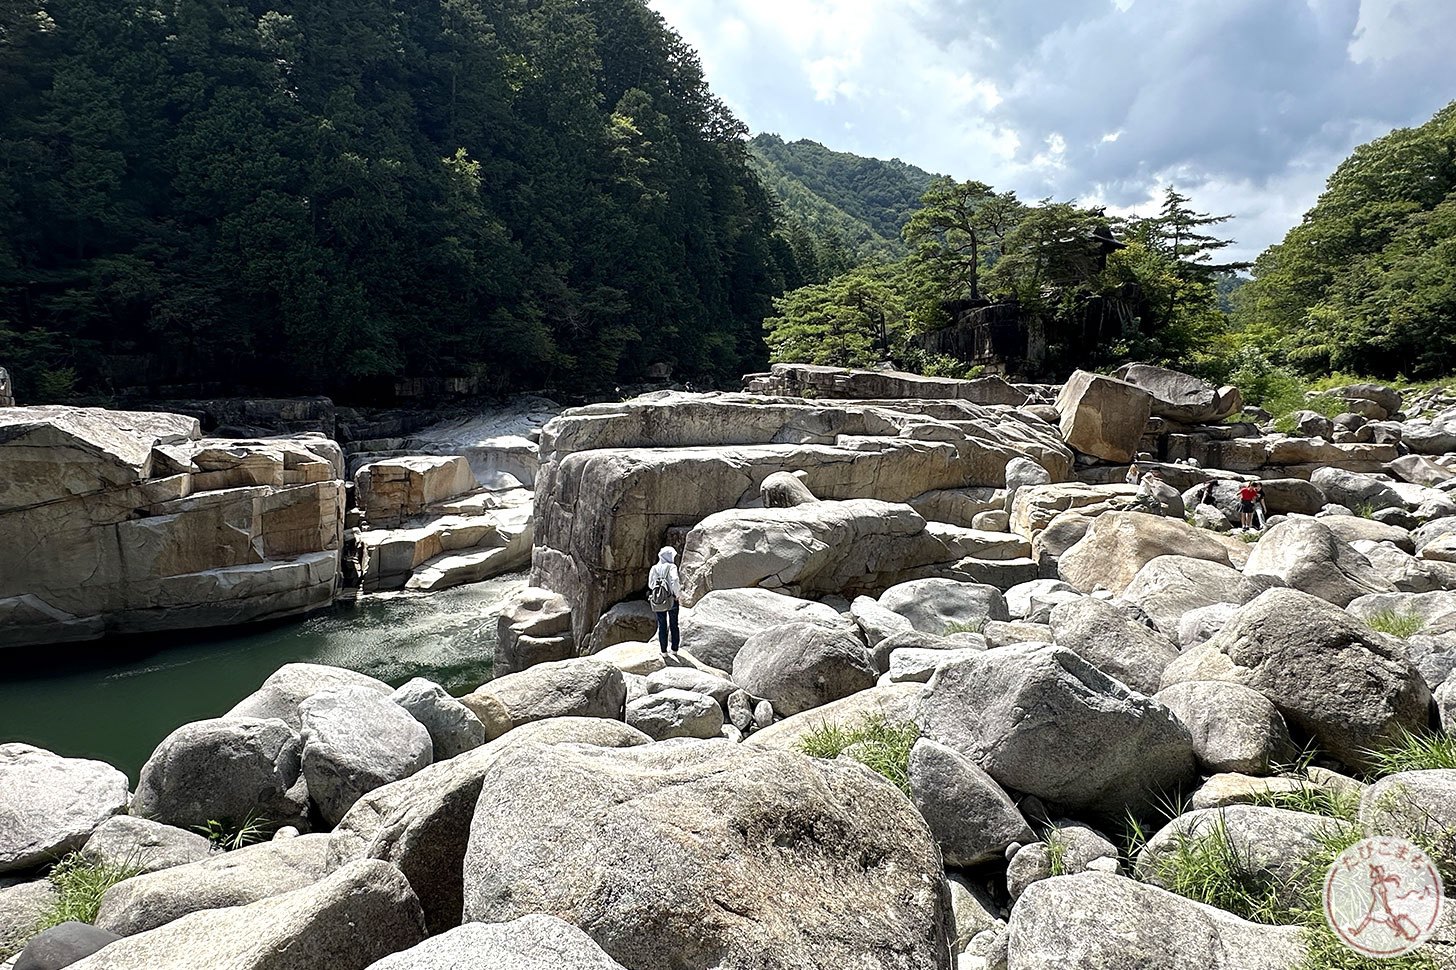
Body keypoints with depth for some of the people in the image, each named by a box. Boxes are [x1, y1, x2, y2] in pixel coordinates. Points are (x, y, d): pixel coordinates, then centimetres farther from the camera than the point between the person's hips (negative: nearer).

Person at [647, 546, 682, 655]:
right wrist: (678, 593, -12)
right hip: (672, 600, -2)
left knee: (662, 626, 12)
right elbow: (675, 580, -26)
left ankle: (663, 651, 15)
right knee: (674, 625, 14)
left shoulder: (654, 569, 0)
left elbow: (650, 585, -3)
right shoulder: (672, 567, -11)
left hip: (658, 601, 2)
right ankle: (674, 649, 21)